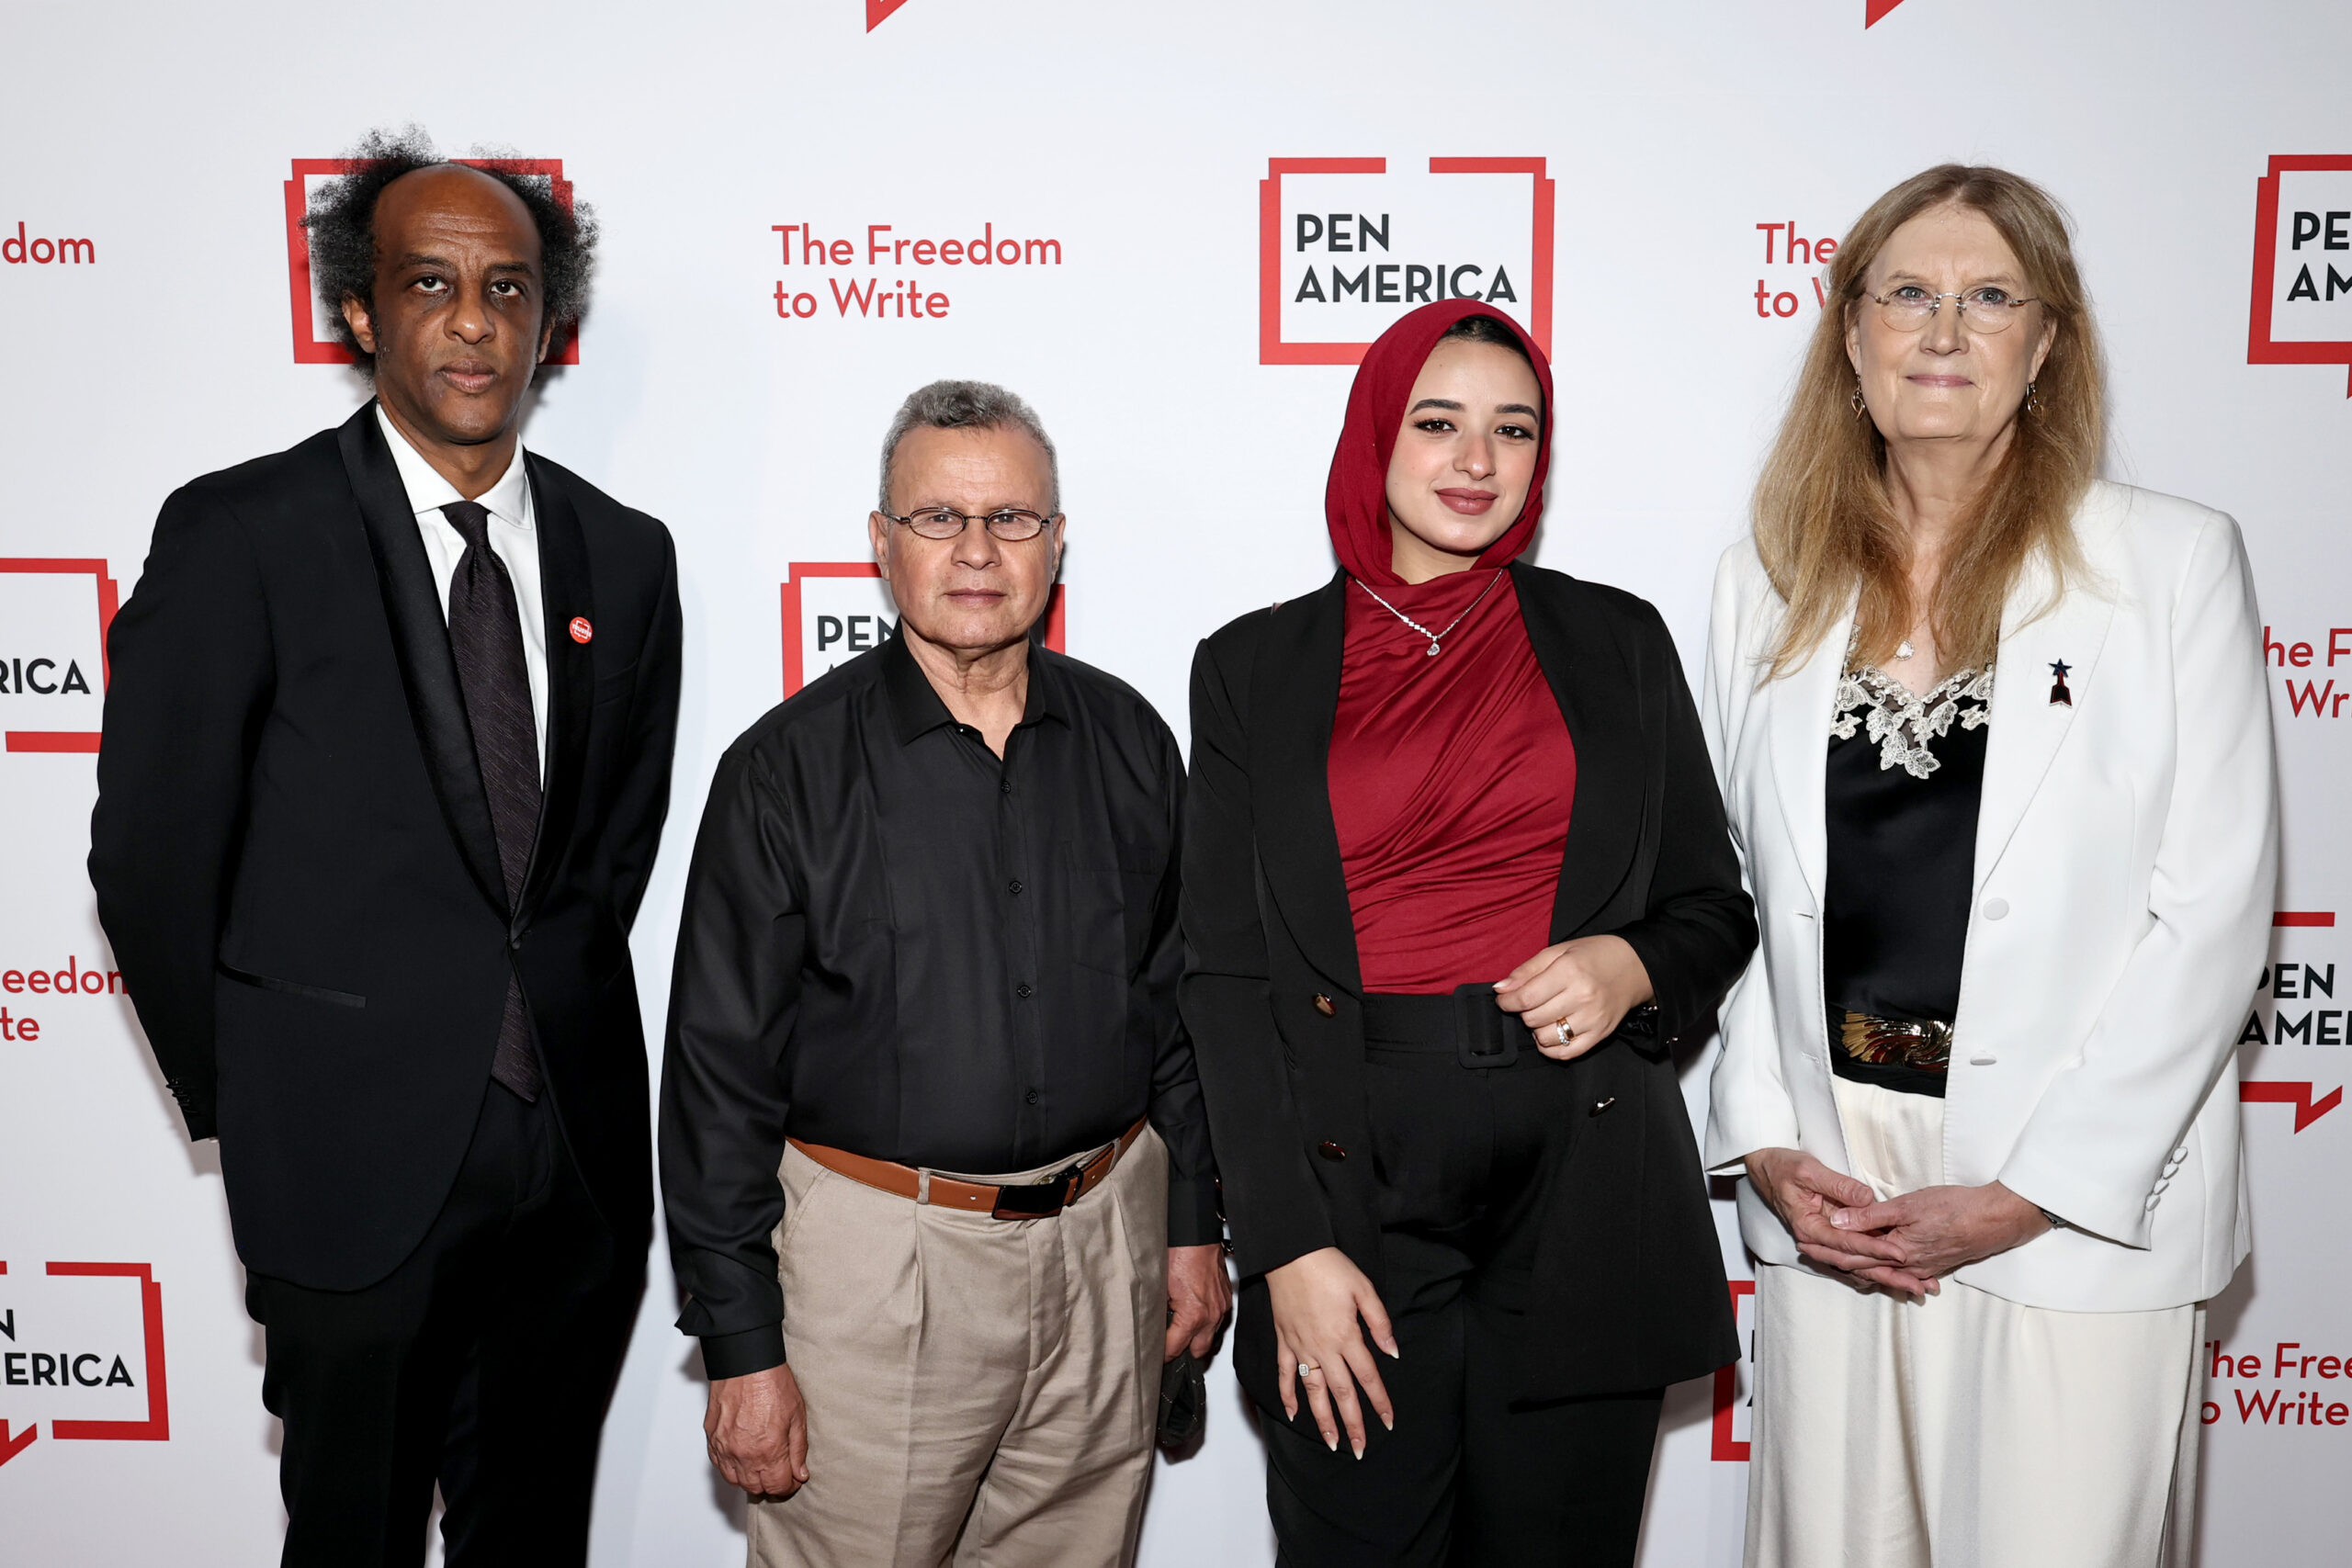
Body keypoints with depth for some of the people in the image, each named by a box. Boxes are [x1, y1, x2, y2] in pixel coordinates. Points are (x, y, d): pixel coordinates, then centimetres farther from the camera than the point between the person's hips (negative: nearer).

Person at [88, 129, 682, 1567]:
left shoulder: (624, 555, 3)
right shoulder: (239, 536, -10)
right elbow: (152, 857, -5)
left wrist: (556, 1011, 11)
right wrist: (246, 1103, 2)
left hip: (581, 1141, 4)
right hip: (358, 1157, -3)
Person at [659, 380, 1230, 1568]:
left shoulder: (1127, 741, 3)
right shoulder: (790, 766, -8)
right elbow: (719, 1068, -7)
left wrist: (1194, 1221, 10)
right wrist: (739, 1344, -7)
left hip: (1105, 1247, 4)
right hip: (874, 1256, -3)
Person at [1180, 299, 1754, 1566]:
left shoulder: (1615, 641, 7)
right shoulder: (1255, 666, 3)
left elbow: (1714, 909, 13)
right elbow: (1225, 974, 0)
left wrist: (1631, 967, -11)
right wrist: (1287, 1247, -7)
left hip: (1585, 1182, 1)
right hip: (1357, 1175, -1)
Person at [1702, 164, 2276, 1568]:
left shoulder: (2176, 561, -3)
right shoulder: (1774, 579, 6)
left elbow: (2213, 910, -7)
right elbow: (1743, 887, 7)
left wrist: (2030, 1191, -11)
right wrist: (1768, 1144, -3)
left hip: (2075, 1203, -2)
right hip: (1827, 1187, 3)